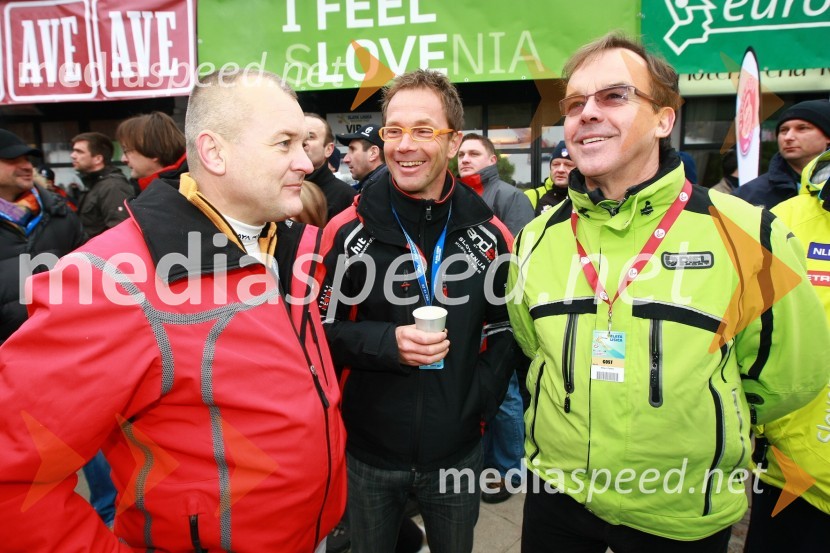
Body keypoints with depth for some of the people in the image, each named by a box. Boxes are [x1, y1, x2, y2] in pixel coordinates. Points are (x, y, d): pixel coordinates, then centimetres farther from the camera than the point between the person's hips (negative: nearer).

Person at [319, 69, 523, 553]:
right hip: (368, 449, -1)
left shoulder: (490, 234, -5)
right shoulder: (348, 231, -10)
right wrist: (387, 343, -22)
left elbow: (506, 328, 4)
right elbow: (323, 329, -5)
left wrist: (480, 399, -8)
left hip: (458, 451, 2)